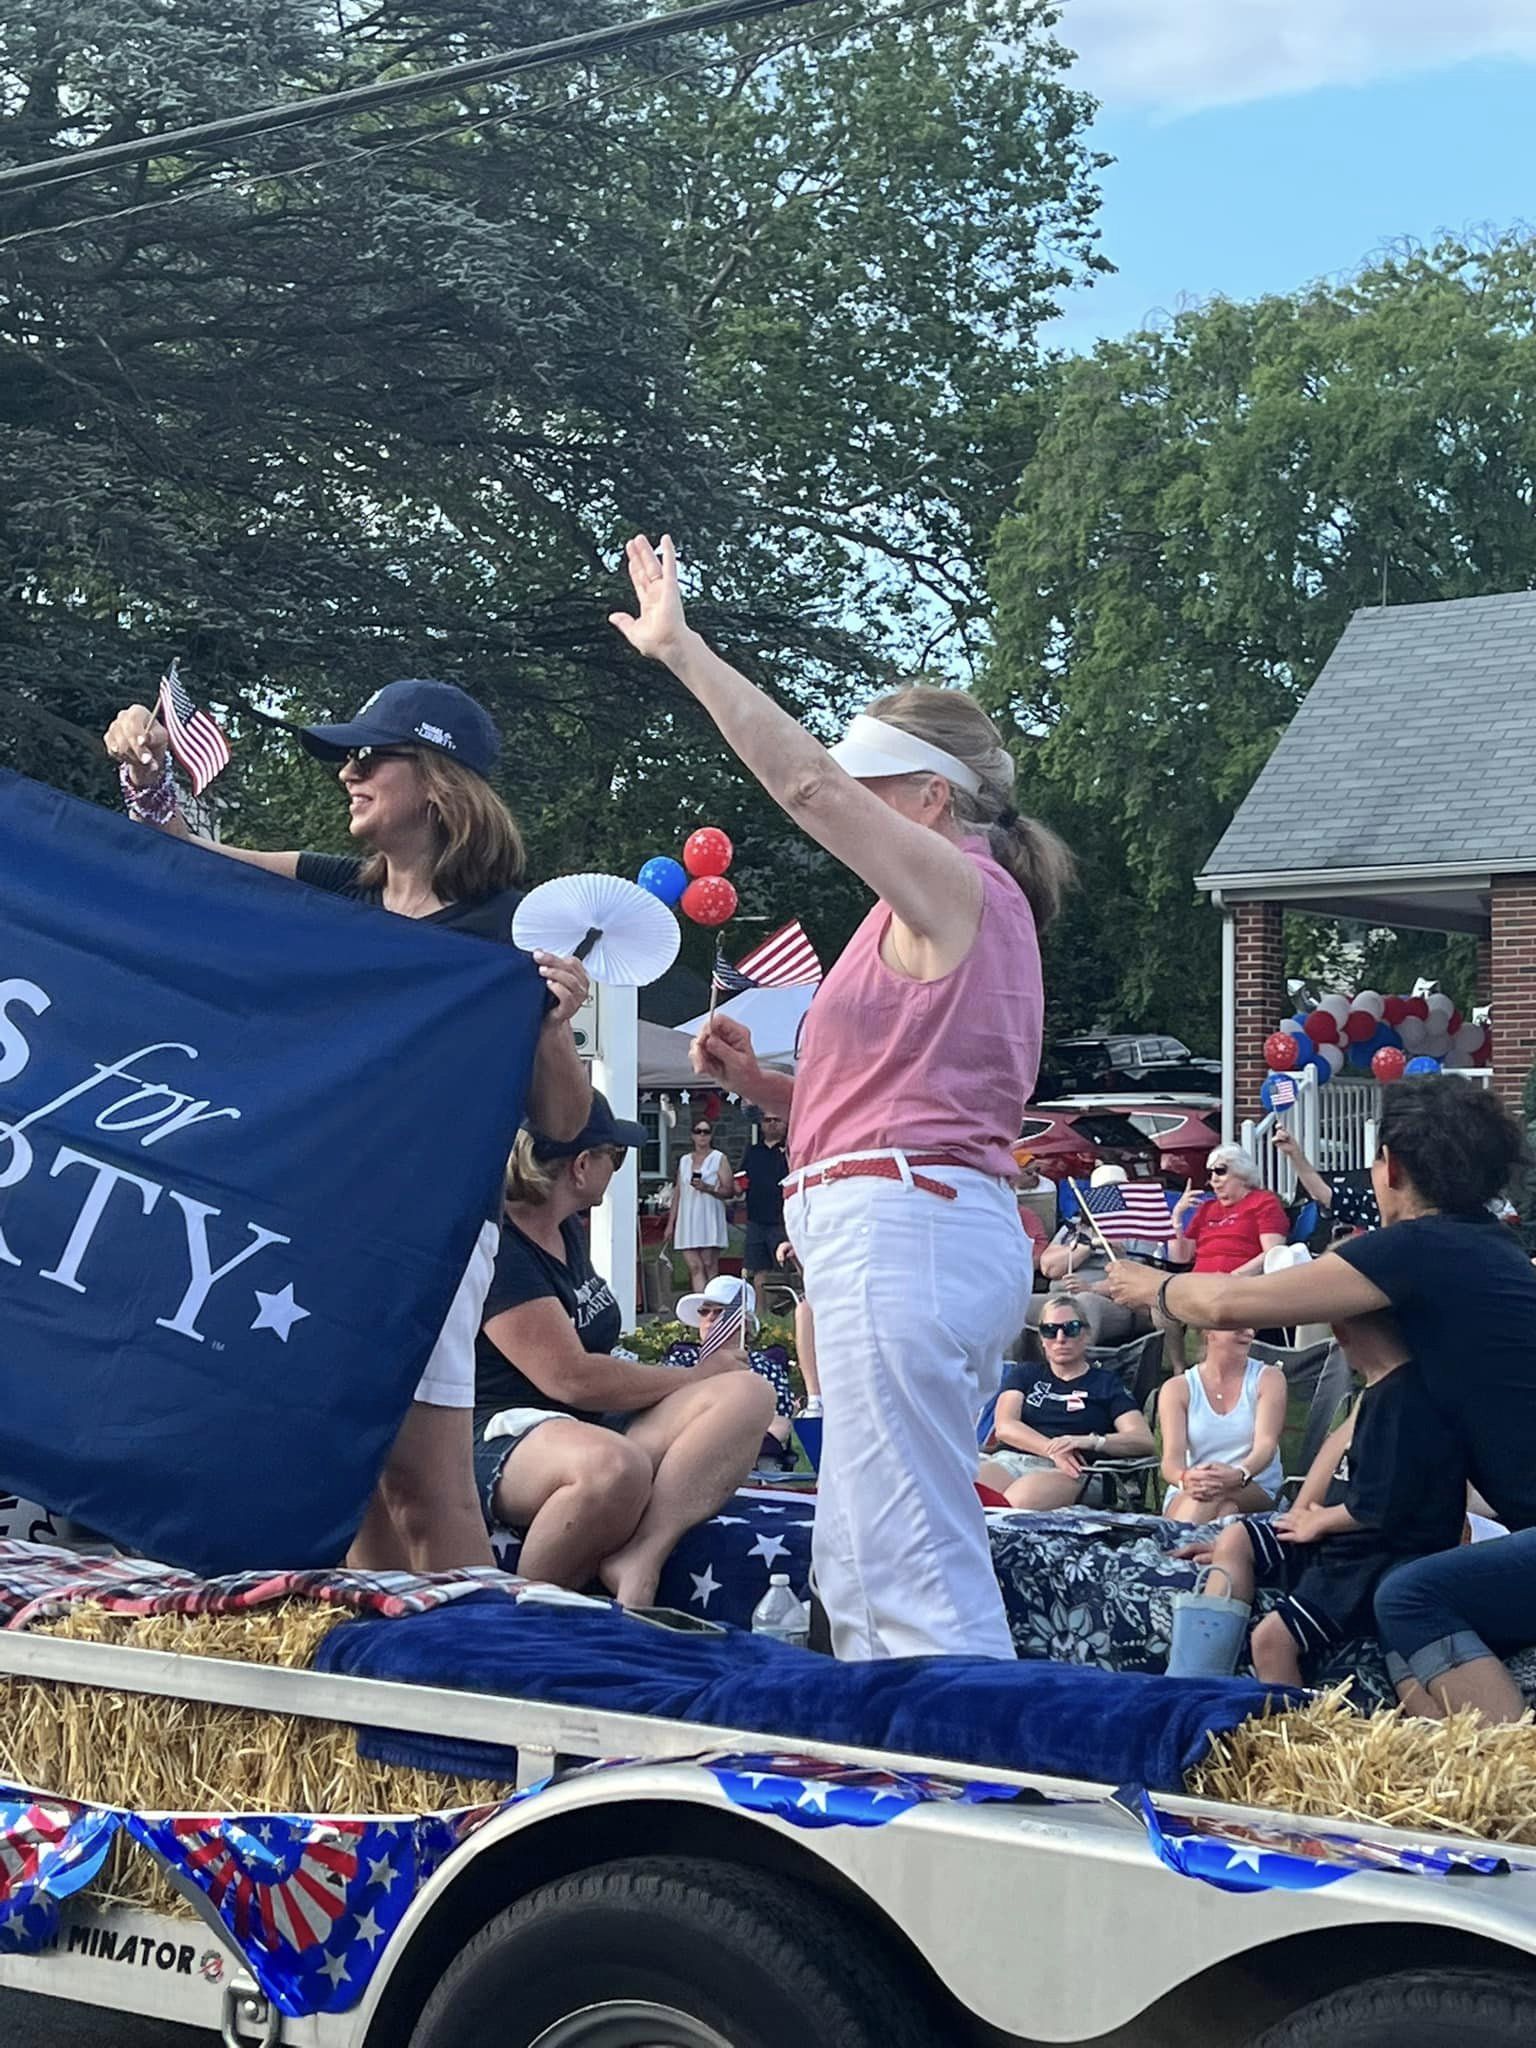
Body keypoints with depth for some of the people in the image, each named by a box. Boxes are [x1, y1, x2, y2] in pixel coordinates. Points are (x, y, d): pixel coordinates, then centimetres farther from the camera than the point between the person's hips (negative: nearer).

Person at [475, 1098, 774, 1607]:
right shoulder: (495, 1247, -12)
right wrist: (694, 1377, -6)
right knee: (613, 1466, -43)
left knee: (747, 1394, -14)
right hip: (503, 1435, -10)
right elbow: (570, 1378, -17)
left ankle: (640, 1556, -35)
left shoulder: (568, 1230, 17)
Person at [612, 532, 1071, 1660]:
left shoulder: (956, 888, -5)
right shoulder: (953, 915, 24)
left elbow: (806, 779, -15)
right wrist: (762, 1080, 12)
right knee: (859, 1566, 12)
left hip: (903, 1224, -11)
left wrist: (678, 646, -9)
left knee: (911, 1562, -11)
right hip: (940, 1223, 11)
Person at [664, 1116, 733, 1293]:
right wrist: (670, 1224, 13)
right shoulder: (684, 1160, 17)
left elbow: (729, 1191, -3)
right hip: (688, 1222, 3)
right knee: (694, 1267, -6)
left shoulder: (719, 1159, 4)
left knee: (709, 1266, -5)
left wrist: (707, 1188, -18)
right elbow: (677, 1194, 17)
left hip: (710, 1221, -3)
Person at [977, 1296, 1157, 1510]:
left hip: (1063, 1471, -2)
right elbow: (1004, 1427, 9)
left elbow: (1144, 1442, 6)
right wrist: (1053, 1449, -11)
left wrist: (1091, 1442, -15)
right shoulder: (1024, 1374, 28)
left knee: (1016, 1502, -40)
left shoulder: (1106, 1384, 21)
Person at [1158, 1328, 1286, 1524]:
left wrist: (1239, 1475, -35)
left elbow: (1266, 1444, -11)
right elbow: (1171, 1458, -8)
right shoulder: (1177, 1388, 7)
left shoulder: (1269, 1378, 6)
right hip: (1185, 1497, 0)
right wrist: (1185, 1478, -35)